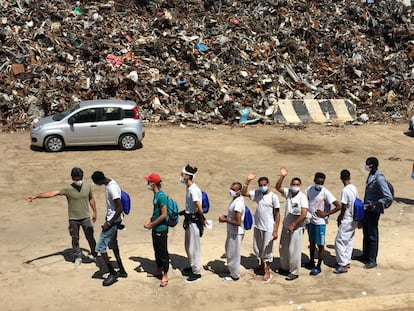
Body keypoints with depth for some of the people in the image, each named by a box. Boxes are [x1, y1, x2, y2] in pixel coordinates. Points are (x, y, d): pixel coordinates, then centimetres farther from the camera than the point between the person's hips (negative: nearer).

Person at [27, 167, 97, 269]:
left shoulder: (87, 186, -4)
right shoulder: (68, 189, -14)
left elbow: (91, 199, 12)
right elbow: (52, 193, -20)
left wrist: (94, 212, 15)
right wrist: (36, 196, -29)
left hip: (86, 218, 1)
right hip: (73, 219, -1)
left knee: (90, 238, 5)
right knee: (75, 239, 10)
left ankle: (95, 254, 27)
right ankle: (78, 258, 27)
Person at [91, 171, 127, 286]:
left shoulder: (112, 188, -26)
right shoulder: (109, 184, 5)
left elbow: (120, 208, -28)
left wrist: (109, 223, -22)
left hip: (113, 221, -10)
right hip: (112, 219, 10)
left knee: (100, 247, -5)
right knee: (113, 245, 20)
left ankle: (112, 274, 4)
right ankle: (121, 271, 31)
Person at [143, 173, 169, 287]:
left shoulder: (161, 195, -21)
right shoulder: (155, 194, 7)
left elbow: (163, 215, -23)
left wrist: (152, 224, -15)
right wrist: (149, 221, 5)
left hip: (161, 229, -9)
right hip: (155, 229, 9)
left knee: (163, 252, 2)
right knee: (157, 250, 20)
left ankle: (165, 276, 12)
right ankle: (159, 271, 34)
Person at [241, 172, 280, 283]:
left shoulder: (273, 196, -14)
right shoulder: (257, 193, 0)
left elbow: (277, 214, -13)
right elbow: (243, 193, 0)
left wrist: (276, 230, -16)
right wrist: (247, 181, -12)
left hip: (268, 228, -6)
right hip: (257, 226, 6)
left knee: (267, 250, 3)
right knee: (257, 248, 20)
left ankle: (267, 272, 16)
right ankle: (262, 264, 43)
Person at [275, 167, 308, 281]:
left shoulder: (302, 197, -16)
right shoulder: (288, 192, -1)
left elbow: (304, 214, -20)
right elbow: (277, 187, -8)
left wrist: (293, 224, -20)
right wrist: (282, 176, -20)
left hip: (296, 228, -6)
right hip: (286, 226, 6)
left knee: (294, 250, 1)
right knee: (283, 248, 17)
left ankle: (294, 272, 13)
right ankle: (285, 267, 35)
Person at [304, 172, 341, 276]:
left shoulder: (325, 193, -18)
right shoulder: (309, 189, -1)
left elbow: (338, 206, -20)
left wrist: (326, 214, -19)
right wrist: (306, 213, 7)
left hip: (320, 222, -6)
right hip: (310, 220, 6)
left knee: (320, 245, 4)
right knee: (311, 242, 19)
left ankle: (318, 267, 15)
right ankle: (311, 262, 35)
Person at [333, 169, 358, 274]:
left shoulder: (345, 190, -20)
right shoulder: (354, 188, 4)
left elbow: (344, 206, -20)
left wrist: (340, 217, -4)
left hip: (347, 220, -9)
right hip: (354, 219, 9)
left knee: (339, 241, -3)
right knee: (349, 241, 17)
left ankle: (343, 265, -1)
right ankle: (347, 261, 26)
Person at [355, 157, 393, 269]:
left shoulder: (379, 179, -24)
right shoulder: (371, 175, 3)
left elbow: (389, 197, -27)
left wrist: (375, 204, -24)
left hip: (373, 211, -9)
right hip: (366, 208, 9)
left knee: (372, 235, 3)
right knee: (366, 233, 20)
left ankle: (372, 260, 14)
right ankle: (365, 255, 36)